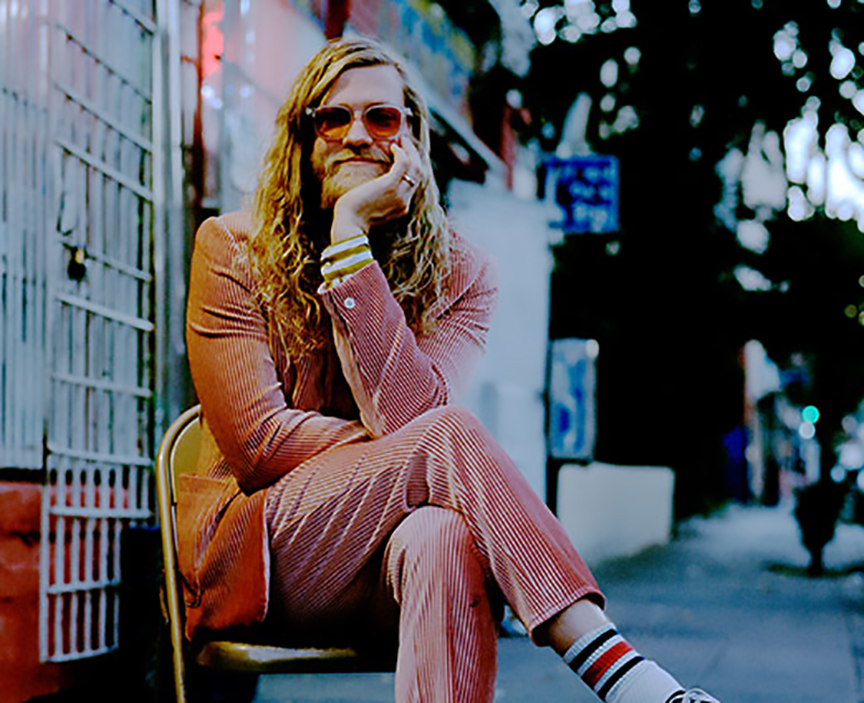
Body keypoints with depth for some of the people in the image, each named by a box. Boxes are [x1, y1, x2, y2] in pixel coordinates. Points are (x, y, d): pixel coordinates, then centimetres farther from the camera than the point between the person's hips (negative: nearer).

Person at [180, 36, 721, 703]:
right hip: (251, 555, -2)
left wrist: (350, 237, -18)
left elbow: (407, 415, -17)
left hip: (392, 574, 2)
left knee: (443, 539, -37)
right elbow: (258, 440, -10)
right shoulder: (231, 248, -1)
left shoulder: (460, 274, 3)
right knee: (450, 435, -28)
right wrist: (435, 452, -16)